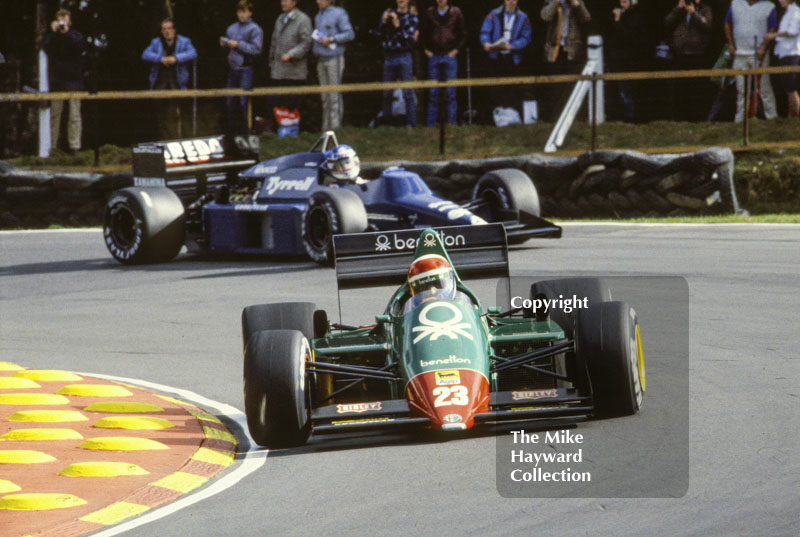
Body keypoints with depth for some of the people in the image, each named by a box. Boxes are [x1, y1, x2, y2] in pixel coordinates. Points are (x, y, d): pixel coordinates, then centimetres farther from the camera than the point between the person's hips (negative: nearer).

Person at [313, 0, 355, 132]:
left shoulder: (339, 13, -6)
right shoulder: (318, 16, 18)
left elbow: (350, 34, -10)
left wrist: (331, 40, -16)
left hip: (334, 58, -8)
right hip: (321, 59, 8)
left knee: (334, 94, -9)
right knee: (325, 96, 9)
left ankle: (335, 127, -9)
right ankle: (326, 127, 12)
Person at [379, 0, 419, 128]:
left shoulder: (412, 18, 4)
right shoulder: (388, 14, 12)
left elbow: (408, 37, -8)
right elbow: (380, 33, 4)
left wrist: (397, 25, -16)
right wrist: (384, 22, -11)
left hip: (404, 56, -3)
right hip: (389, 57, 3)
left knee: (408, 92, -6)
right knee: (387, 93, 8)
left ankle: (411, 123, -5)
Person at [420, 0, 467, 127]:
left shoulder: (456, 13, 2)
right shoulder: (430, 13, 7)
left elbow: (463, 34, 7)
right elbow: (424, 32, 16)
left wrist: (456, 50, -1)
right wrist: (426, 49, 7)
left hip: (450, 56, -2)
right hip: (434, 56, 2)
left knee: (450, 92, -2)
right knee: (433, 93, 3)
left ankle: (452, 124, 1)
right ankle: (431, 125, 6)